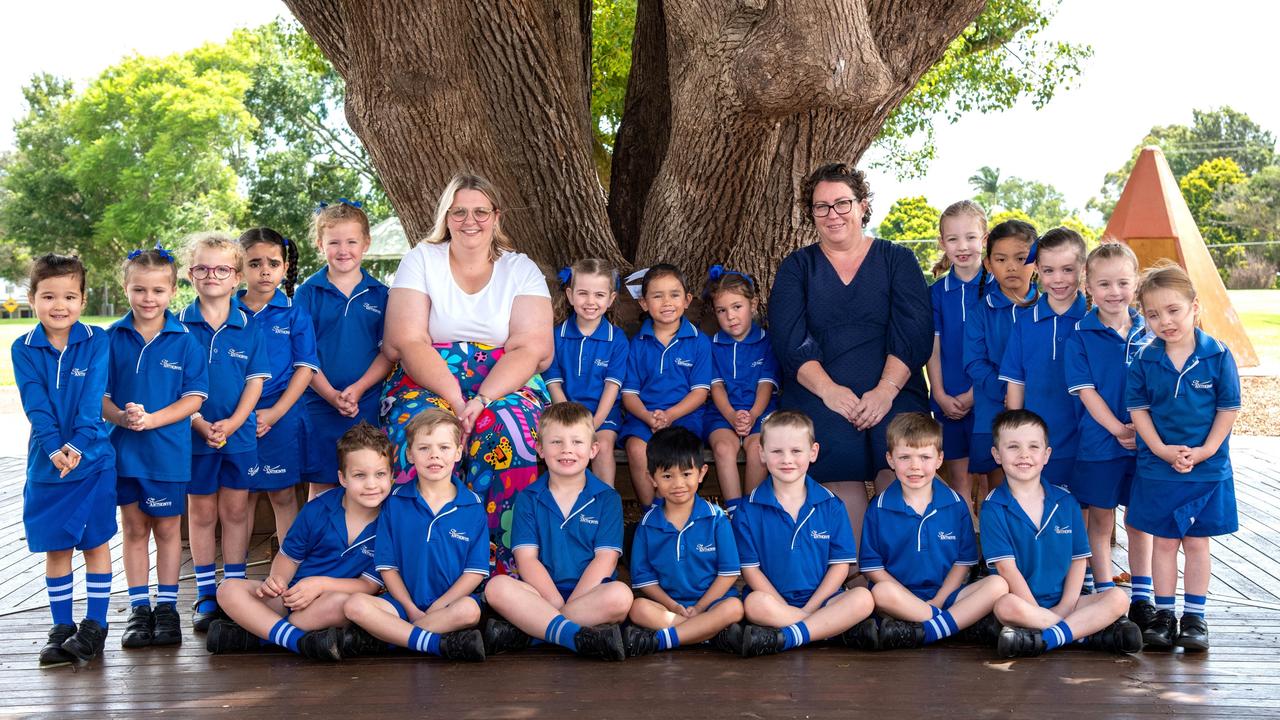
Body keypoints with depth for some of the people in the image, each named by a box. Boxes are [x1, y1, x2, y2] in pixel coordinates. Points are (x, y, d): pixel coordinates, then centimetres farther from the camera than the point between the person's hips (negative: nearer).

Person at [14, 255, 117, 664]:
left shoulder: (96, 342, -4)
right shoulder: (24, 349, 0)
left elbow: (92, 400, -13)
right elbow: (36, 405, -9)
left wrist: (78, 445, -25)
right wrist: (54, 448, -23)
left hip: (94, 461, -2)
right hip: (46, 464, 2)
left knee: (95, 543, 4)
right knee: (55, 548, 8)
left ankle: (95, 627, 13)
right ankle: (62, 629, 18)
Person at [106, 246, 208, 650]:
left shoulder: (184, 341, -4)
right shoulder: (112, 339, 1)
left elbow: (194, 397, -7)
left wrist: (152, 419, -19)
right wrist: (120, 416, -19)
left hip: (169, 450, -2)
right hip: (124, 450, 2)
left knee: (167, 528, 8)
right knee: (134, 529, 10)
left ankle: (167, 606, 18)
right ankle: (138, 608, 18)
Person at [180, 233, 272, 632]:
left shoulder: (249, 326, 0)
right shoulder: (179, 326, -2)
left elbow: (256, 381, -1)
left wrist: (232, 423, -14)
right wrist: (201, 424, -15)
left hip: (240, 434, 1)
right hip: (195, 435, 0)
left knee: (235, 511, 7)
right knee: (201, 513, 8)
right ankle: (205, 595, 16)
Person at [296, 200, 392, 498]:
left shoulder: (380, 294, 5)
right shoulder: (308, 292, 2)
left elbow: (388, 352, 2)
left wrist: (357, 389, -13)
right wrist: (331, 395, -14)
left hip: (368, 404, 1)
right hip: (320, 405, -1)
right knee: (321, 488, 5)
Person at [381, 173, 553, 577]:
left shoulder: (521, 269, 8)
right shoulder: (421, 260, 7)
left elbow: (532, 349, -5)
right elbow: (407, 342, -5)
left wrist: (482, 401, -22)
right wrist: (455, 400, -20)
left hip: (506, 384, 0)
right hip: (428, 381, 0)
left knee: (508, 430, -33)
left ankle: (503, 566, -24)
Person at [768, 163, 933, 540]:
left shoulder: (898, 260, 15)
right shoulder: (797, 266, 17)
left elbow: (913, 333, 2)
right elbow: (789, 339, 2)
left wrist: (886, 390, -15)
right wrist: (828, 389, -15)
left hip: (892, 391, 0)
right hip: (818, 392, 0)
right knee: (838, 444, -32)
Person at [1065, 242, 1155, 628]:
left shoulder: (1148, 333, 4)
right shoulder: (1080, 337, -6)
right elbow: (1085, 390, -10)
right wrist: (1118, 429, -18)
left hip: (1144, 441, 3)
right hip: (1098, 442, -2)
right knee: (1100, 521, 7)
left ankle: (1142, 598, 20)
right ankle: (1105, 598, 17)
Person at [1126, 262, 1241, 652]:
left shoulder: (1217, 356, -8)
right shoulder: (1144, 360, -4)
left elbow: (1229, 408, -4)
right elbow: (1138, 408, -2)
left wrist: (1205, 451, -12)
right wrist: (1162, 450, -13)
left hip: (1207, 469, -1)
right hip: (1157, 469, 1)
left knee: (1196, 542, 8)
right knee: (1164, 542, 8)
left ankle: (1194, 617, 17)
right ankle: (1164, 615, 17)